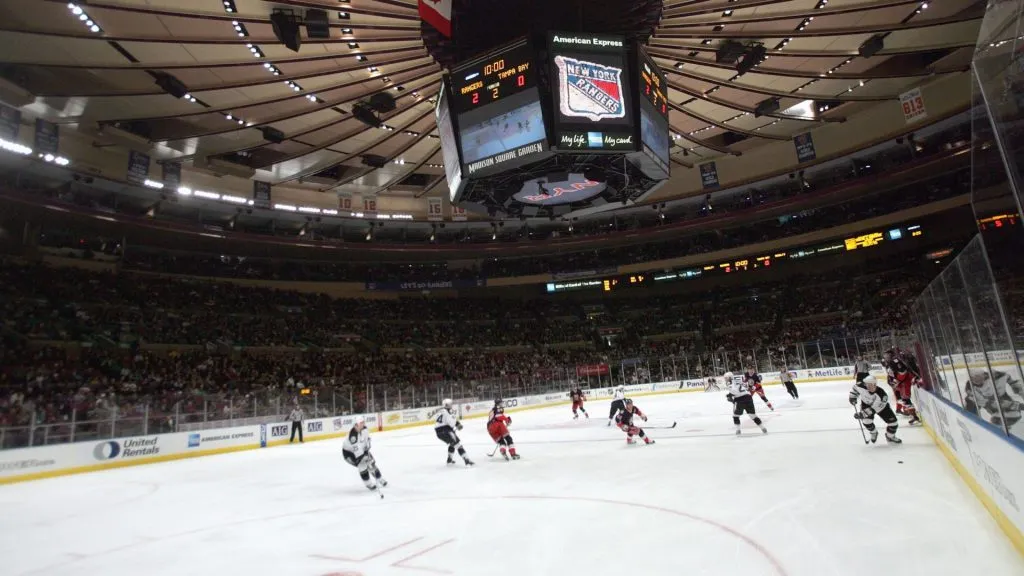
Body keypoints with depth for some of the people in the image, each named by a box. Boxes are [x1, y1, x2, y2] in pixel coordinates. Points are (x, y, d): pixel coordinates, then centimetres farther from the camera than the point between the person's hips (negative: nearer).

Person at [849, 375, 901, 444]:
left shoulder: (881, 395, -38)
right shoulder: (861, 386, -33)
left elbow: (874, 408, -36)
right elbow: (855, 387, -5)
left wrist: (862, 414, -38)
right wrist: (852, 397, -5)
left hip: (881, 405, 0)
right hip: (866, 404, 1)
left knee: (893, 421, -4)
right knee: (866, 420, -21)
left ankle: (890, 437, 28)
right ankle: (873, 433, 14)